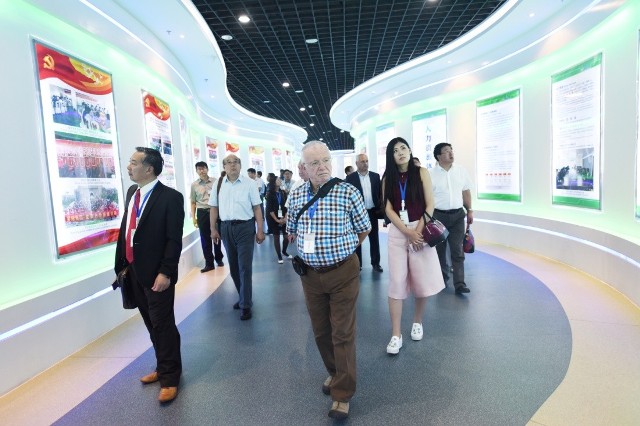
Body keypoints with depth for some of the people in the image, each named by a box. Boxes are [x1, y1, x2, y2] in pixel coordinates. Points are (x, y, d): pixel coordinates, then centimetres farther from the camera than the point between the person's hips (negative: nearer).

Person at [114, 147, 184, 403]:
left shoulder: (170, 197, -14)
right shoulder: (131, 192, 10)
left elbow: (174, 240, -17)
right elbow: (125, 229, 14)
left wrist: (165, 273, -21)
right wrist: (121, 264, 12)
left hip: (156, 274, -7)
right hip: (134, 271, 8)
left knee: (162, 325, 3)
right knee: (151, 324, 18)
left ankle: (169, 378, 19)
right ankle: (164, 368, 35)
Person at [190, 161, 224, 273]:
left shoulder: (215, 182, 0)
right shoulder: (194, 185, 5)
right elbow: (193, 202, 9)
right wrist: (193, 217, 4)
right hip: (202, 213, 1)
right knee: (205, 239, 4)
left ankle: (219, 259, 30)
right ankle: (209, 263, 15)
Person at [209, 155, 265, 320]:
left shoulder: (249, 183, -4)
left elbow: (257, 207, -3)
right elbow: (214, 207, 10)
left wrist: (260, 230, -7)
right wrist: (213, 229, 6)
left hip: (245, 227, -4)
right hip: (226, 228, 4)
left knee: (245, 267, -3)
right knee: (233, 267, 14)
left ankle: (246, 305, 6)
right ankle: (243, 297, 32)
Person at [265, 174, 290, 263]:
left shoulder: (283, 193, 6)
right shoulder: (270, 194, -6)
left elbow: (287, 206, 3)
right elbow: (270, 209, -10)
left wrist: (285, 218, -9)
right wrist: (277, 220, -14)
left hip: (283, 218, 4)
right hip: (274, 219, -3)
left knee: (286, 236, 3)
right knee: (276, 237, 3)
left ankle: (284, 252, 28)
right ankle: (279, 256, 15)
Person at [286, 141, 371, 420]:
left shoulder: (347, 192, -12)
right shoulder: (296, 196, -1)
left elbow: (363, 230, 1)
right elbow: (291, 233, 13)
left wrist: (342, 250, 3)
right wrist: (304, 255, 6)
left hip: (343, 273, -4)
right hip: (310, 274, 4)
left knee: (342, 333, 4)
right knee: (320, 331, 18)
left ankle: (342, 394, 19)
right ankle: (335, 372, 42)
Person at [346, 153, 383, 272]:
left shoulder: (375, 176, 5)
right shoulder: (350, 177, -4)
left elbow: (380, 193, 8)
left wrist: (380, 209, 1)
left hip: (372, 212, 3)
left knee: (374, 239, 10)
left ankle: (375, 263, 21)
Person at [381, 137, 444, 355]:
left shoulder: (421, 173, 1)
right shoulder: (388, 178, 4)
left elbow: (430, 204, -3)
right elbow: (389, 209, -2)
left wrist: (419, 230, -14)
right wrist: (408, 232, -12)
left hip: (421, 229, 0)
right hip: (397, 233, 1)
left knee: (421, 280, 6)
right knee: (397, 282, -2)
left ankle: (417, 321, 30)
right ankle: (396, 335, 5)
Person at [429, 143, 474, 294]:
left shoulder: (461, 171, 5)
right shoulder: (431, 174, -6)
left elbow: (466, 192, 13)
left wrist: (469, 210, 8)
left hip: (458, 215, 2)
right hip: (438, 216, -2)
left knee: (457, 250, -2)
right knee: (439, 249, 11)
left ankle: (459, 283, -1)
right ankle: (442, 276, 29)